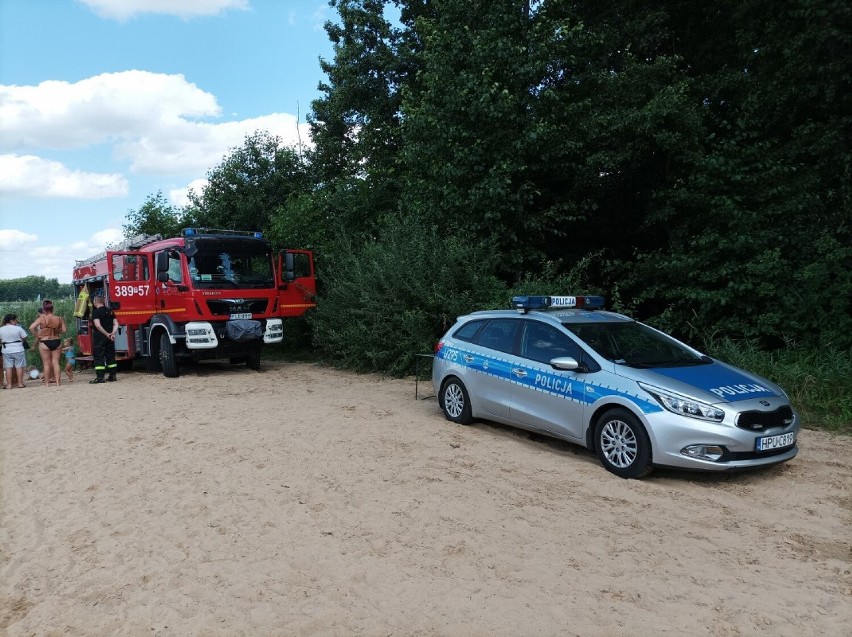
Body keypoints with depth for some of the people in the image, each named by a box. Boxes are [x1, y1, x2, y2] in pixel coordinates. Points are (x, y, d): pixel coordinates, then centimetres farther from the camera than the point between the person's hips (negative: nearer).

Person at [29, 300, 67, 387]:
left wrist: (37, 336, -6)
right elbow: (64, 330, -1)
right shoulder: (59, 319, -3)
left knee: (46, 364, 7)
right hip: (57, 341, 2)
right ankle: (57, 382, 6)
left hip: (44, 343, -2)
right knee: (56, 362, 7)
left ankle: (46, 383, 11)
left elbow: (31, 328, -19)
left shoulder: (41, 318, -11)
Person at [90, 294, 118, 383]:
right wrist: (113, 333, -4)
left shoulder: (96, 312, -10)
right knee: (110, 356, 12)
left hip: (99, 337, -6)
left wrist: (107, 334, -16)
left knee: (98, 357, -2)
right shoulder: (110, 311, 11)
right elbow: (116, 324, 6)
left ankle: (100, 377, -5)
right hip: (109, 338, 6)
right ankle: (112, 376, 14)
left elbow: (98, 325, -20)